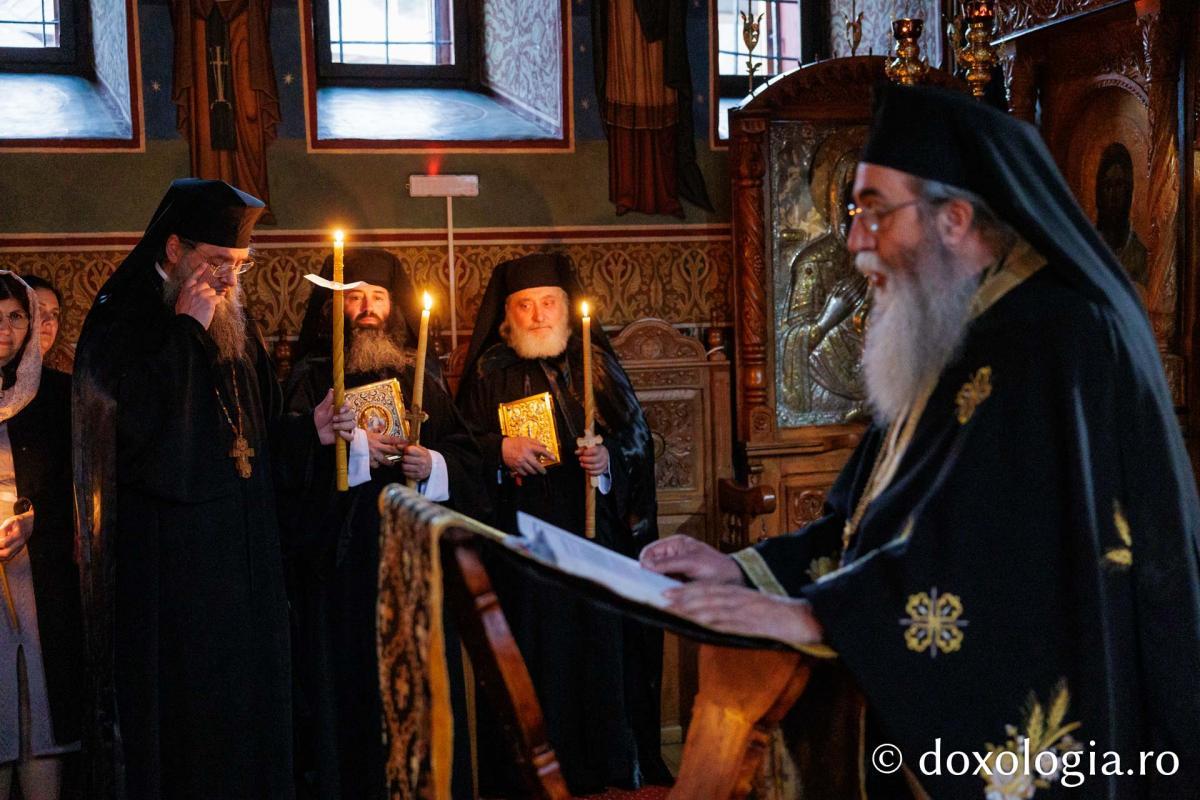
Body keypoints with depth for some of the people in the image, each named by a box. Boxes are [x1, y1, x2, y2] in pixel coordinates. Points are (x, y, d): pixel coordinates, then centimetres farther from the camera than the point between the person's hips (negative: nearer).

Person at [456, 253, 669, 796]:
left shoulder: (595, 364, 9)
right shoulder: (489, 374, 6)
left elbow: (636, 435, 8)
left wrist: (609, 458, -11)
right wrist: (500, 450, -13)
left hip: (594, 533, 1)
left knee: (599, 642, 2)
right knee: (533, 650, -3)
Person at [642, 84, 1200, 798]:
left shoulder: (1060, 341, -16)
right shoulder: (953, 343, 13)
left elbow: (1003, 554, -27)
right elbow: (876, 521, 12)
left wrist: (812, 615, -26)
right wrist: (744, 569, 0)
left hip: (1016, 738, -8)